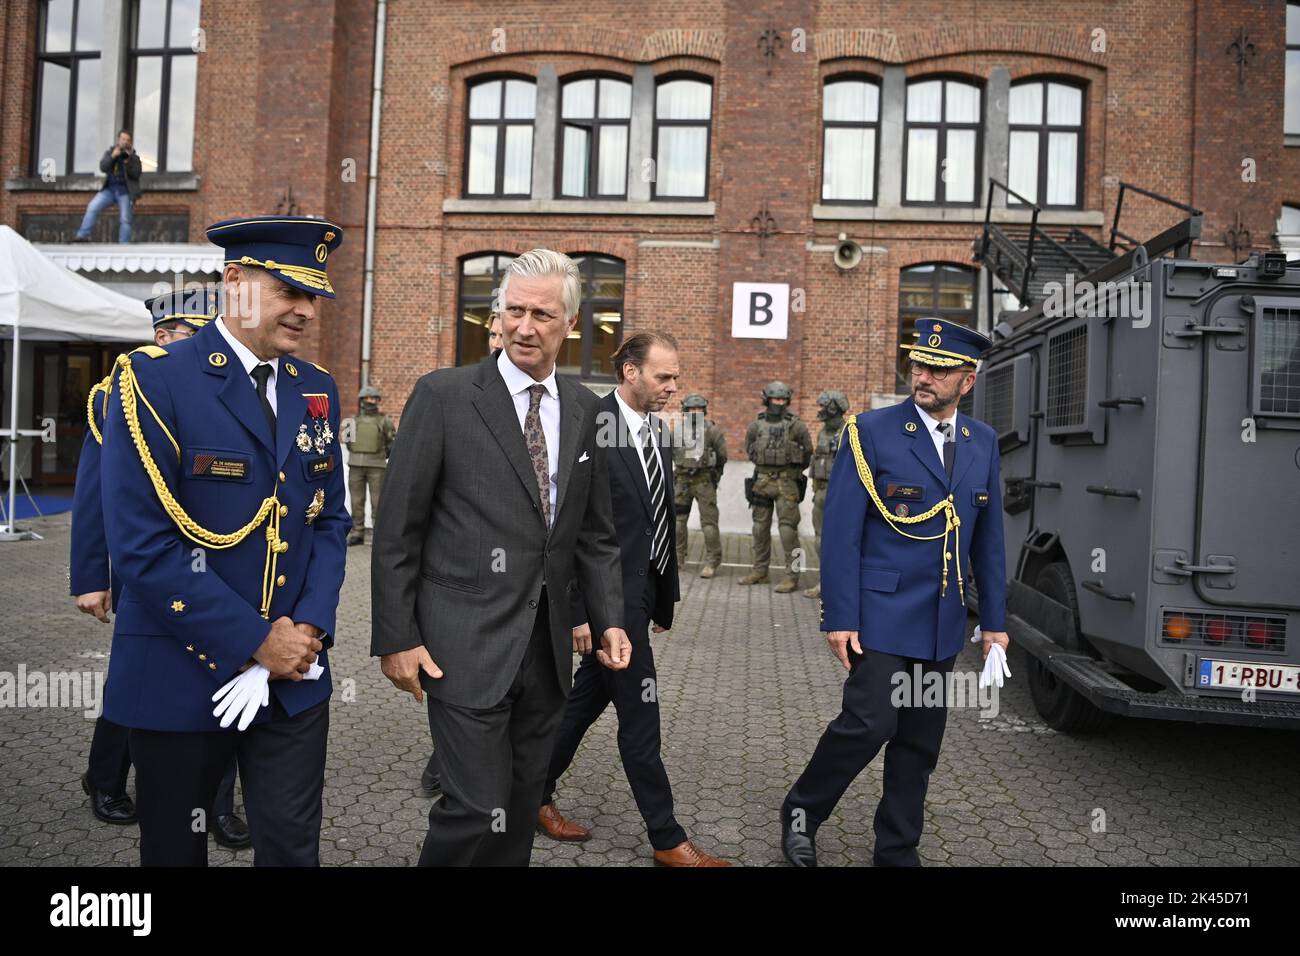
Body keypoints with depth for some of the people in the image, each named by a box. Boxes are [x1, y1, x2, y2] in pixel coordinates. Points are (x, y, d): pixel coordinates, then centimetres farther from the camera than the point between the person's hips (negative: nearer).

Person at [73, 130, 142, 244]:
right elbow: (103, 167, -5)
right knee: (92, 207, -13)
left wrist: (128, 163, -22)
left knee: (125, 220, -7)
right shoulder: (110, 152, 10)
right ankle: (82, 236, -10)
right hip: (110, 189, 2)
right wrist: (112, 156, -17)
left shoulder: (133, 156, 4)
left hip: (125, 191, -2)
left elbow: (136, 174, -8)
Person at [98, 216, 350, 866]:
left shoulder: (317, 391, 6)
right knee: (174, 850, 17)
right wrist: (256, 642, -16)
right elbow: (141, 545, -18)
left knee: (293, 849, 10)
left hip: (294, 676, 4)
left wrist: (309, 628, -7)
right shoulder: (153, 380, -12)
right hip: (179, 676, -3)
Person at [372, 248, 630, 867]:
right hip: (467, 645, -5)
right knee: (479, 810, -3)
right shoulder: (443, 395, -7)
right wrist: (396, 638, -7)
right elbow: (397, 531, -6)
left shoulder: (583, 409, 7)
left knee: (522, 808, 16)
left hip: (546, 647, 5)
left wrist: (609, 619, 4)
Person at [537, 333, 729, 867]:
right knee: (639, 715, 2)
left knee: (588, 698, 18)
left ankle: (535, 796, 36)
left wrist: (666, 596, 15)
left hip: (640, 589, 8)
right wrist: (579, 612, -18)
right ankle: (666, 839, 17)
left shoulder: (657, 431, 10)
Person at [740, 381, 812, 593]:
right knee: (760, 528, 11)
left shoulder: (795, 425, -4)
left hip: (786, 483, -4)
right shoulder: (756, 425, 5)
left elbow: (808, 450, 6)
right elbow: (748, 448, 20)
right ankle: (759, 571, 22)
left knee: (788, 529, -7)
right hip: (762, 482, 4)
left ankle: (792, 575, -3)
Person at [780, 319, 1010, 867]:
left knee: (920, 741, 12)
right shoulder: (872, 431, -7)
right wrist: (839, 617, -13)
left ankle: (897, 850, 28)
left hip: (943, 623, 5)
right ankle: (802, 810, 15)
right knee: (871, 721, -10)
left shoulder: (983, 442, 9)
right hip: (882, 611, -5)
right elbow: (841, 531, -9)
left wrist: (994, 620, 11)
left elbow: (988, 538, 13)